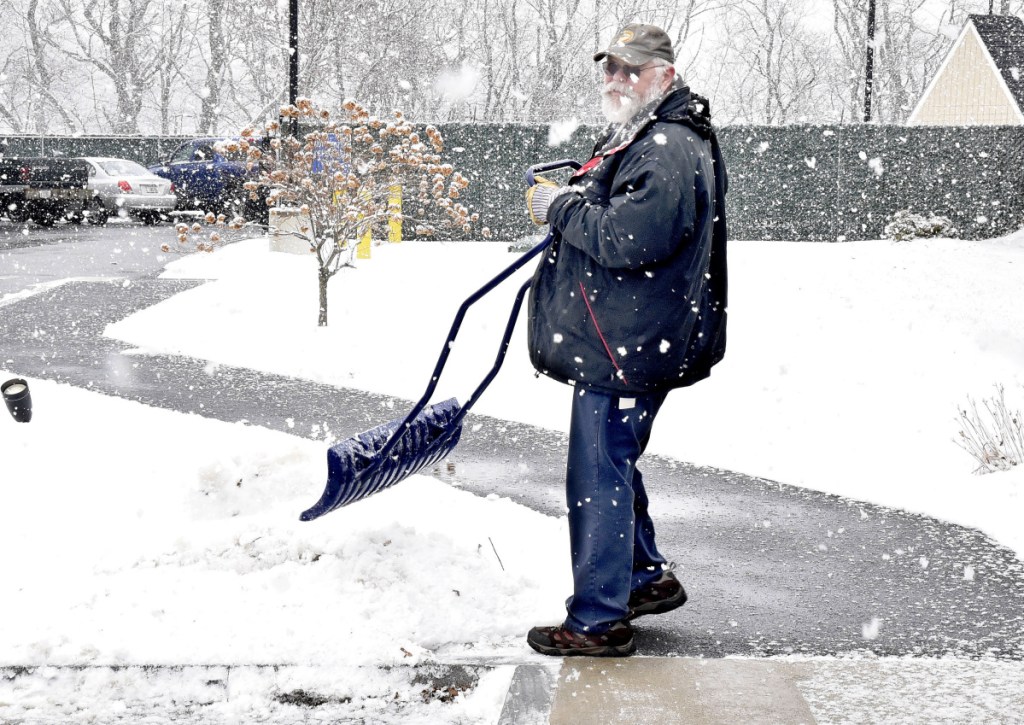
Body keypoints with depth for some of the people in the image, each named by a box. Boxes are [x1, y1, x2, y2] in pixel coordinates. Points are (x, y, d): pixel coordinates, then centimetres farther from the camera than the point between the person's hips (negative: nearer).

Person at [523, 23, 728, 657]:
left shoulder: (668, 151, -18)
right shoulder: (641, 137, 17)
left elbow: (625, 239, -28)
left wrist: (559, 208, -15)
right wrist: (570, 202, 13)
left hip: (626, 348, -11)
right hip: (624, 341, 11)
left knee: (599, 477, -5)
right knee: (615, 467, 22)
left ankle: (599, 621, 4)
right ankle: (649, 578, 36)